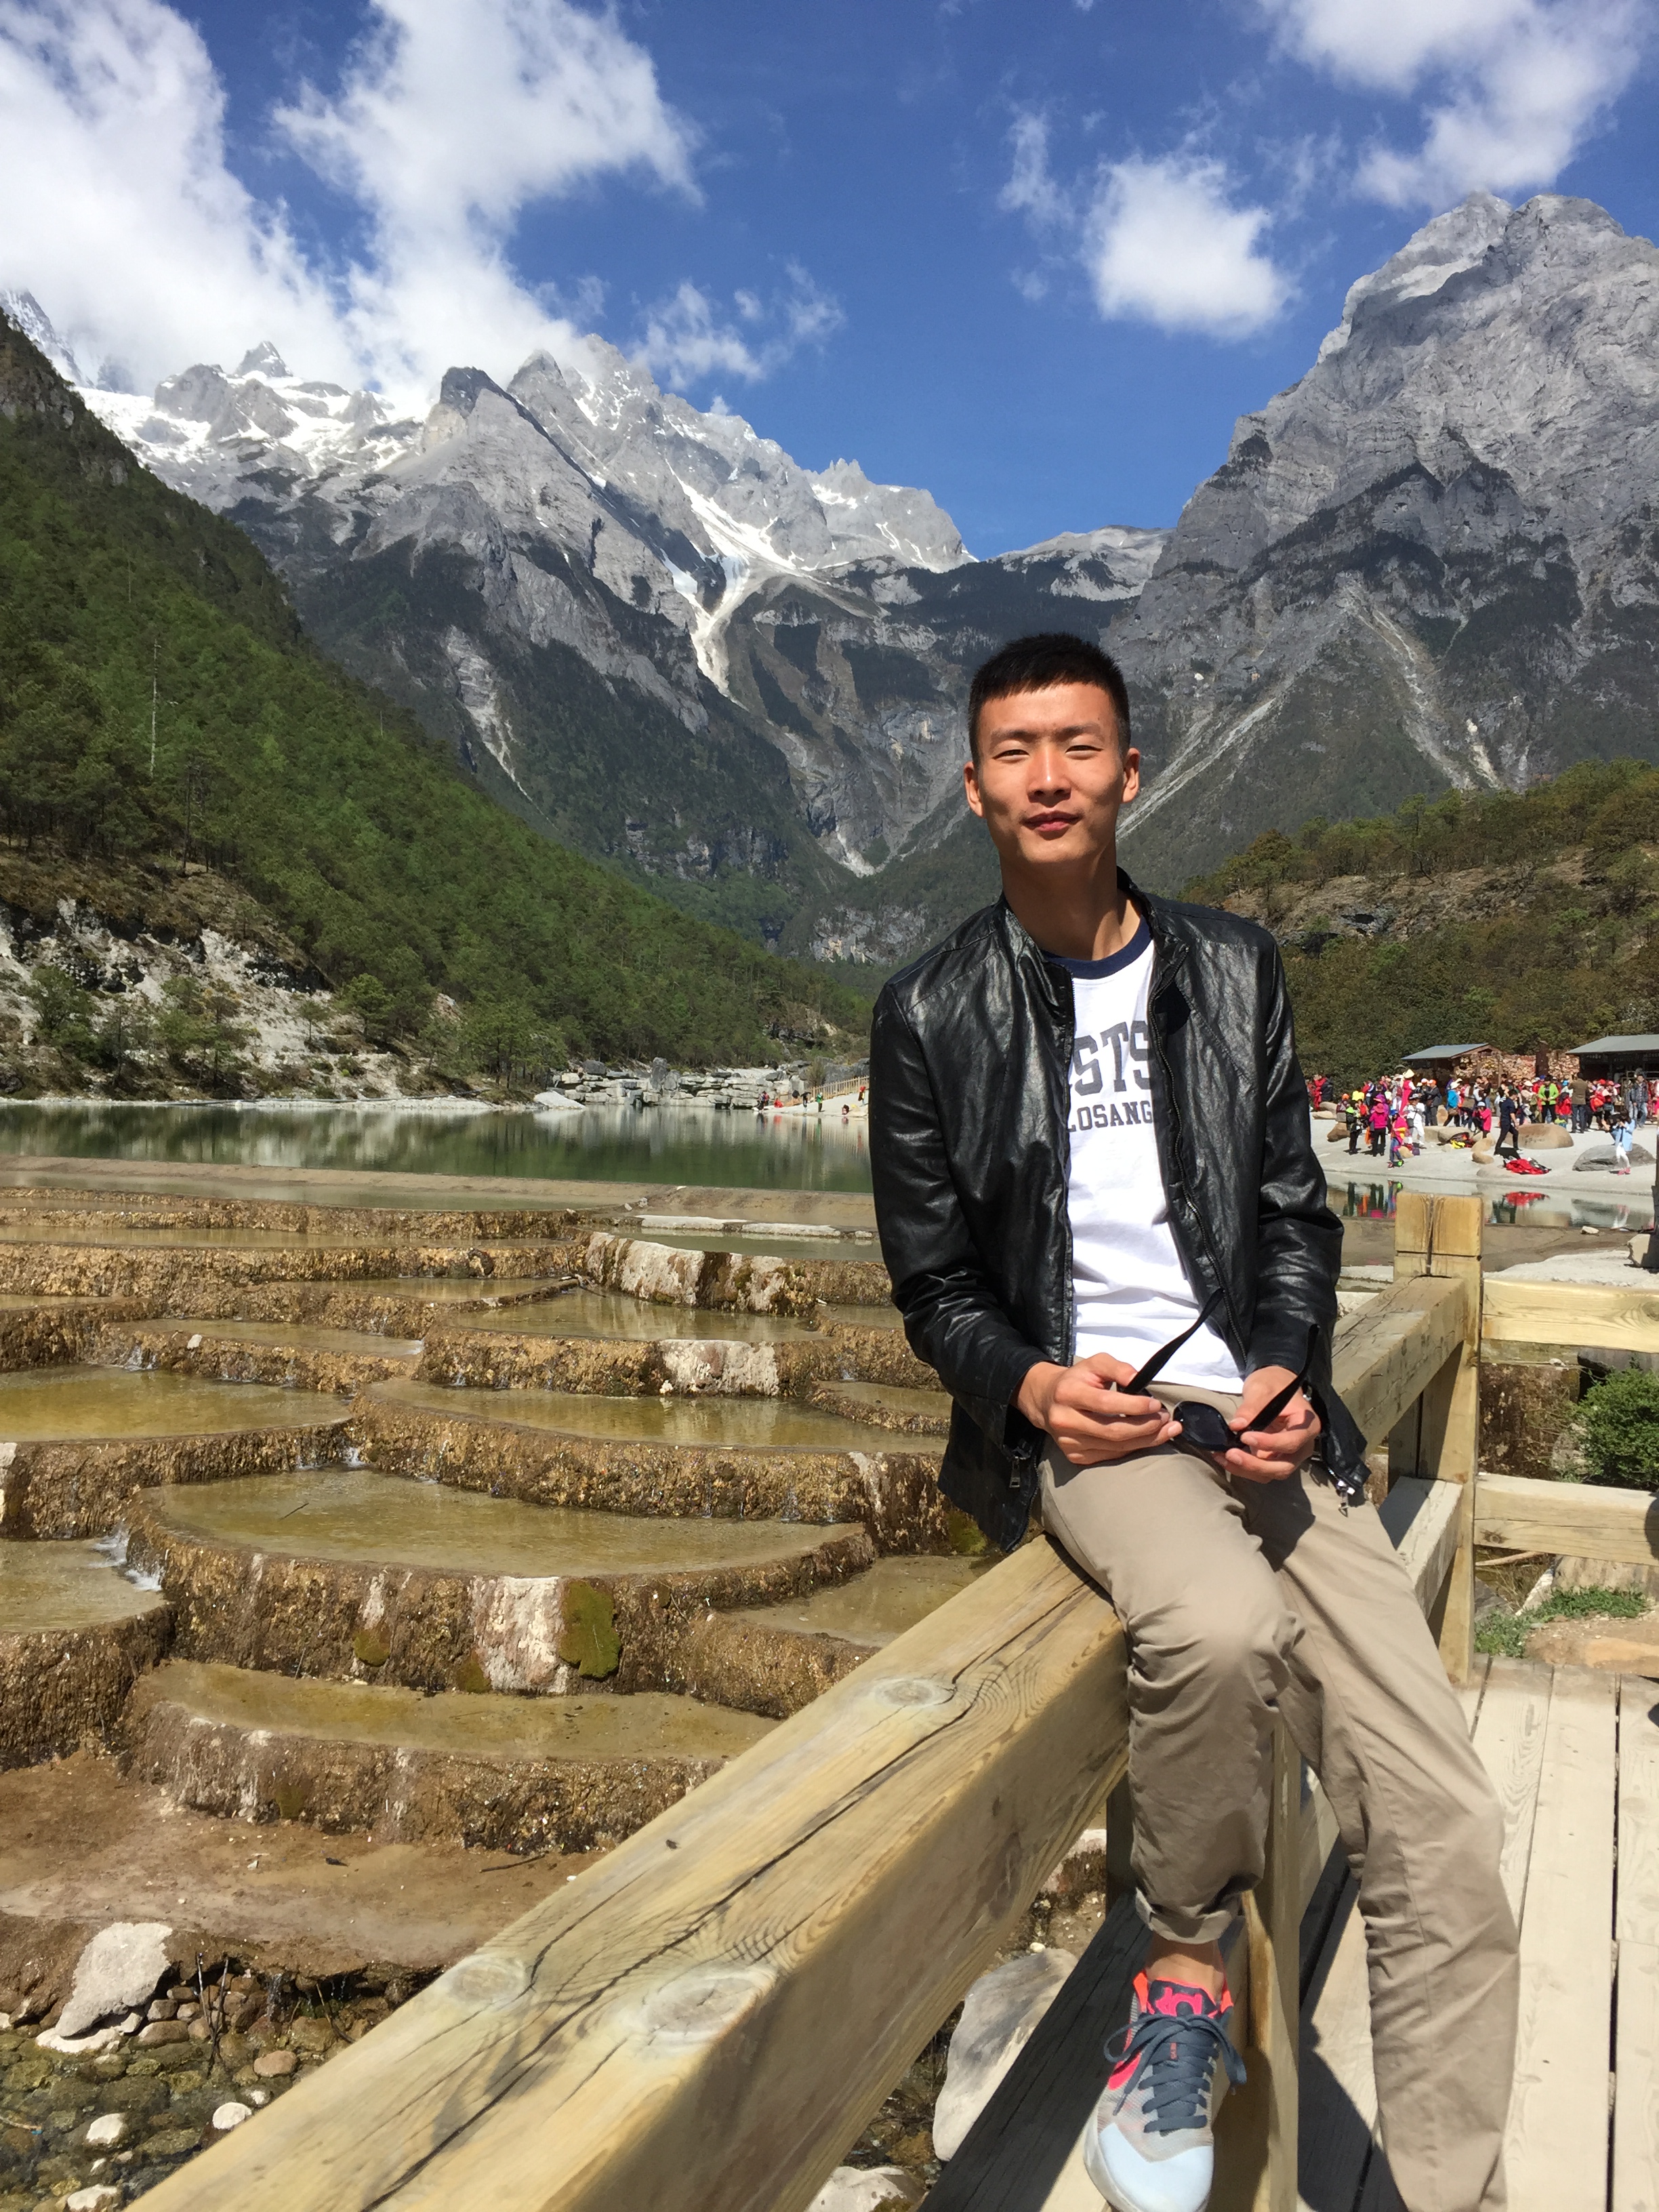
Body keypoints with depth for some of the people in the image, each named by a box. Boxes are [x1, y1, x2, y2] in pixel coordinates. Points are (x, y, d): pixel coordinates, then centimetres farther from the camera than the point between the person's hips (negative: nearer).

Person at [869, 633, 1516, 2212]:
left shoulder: (1234, 972, 12)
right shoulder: (931, 1016, 4)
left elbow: (1293, 1214, 12)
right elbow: (933, 1283, 6)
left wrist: (1289, 1375, -6)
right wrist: (1027, 1384, -14)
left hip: (1258, 1411, 3)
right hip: (1084, 1418, -3)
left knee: (1444, 1838, -8)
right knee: (1223, 1625, -36)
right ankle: (1184, 1973, -7)